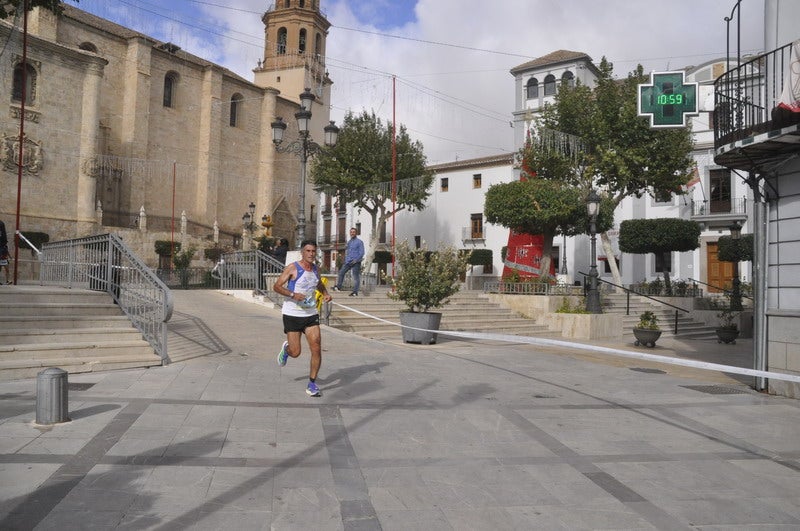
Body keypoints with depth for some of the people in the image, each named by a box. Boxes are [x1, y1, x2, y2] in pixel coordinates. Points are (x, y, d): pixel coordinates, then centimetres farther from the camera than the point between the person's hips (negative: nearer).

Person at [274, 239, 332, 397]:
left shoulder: (315, 269, 8)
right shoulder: (292, 268, -10)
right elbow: (277, 286, -11)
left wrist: (325, 294, 9)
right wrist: (292, 294, -26)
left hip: (311, 314, 5)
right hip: (292, 314, -4)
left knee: (316, 348, -7)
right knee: (295, 352, -2)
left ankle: (312, 383, 6)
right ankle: (286, 348, 37)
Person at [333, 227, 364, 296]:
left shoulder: (359, 242, -4)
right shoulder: (349, 242, 16)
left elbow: (362, 252, -9)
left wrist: (356, 260, -18)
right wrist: (345, 260, 17)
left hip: (356, 262, -7)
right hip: (348, 261, 7)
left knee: (356, 277, -3)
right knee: (341, 272, 4)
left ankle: (355, 292, -1)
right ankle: (338, 287, 14)